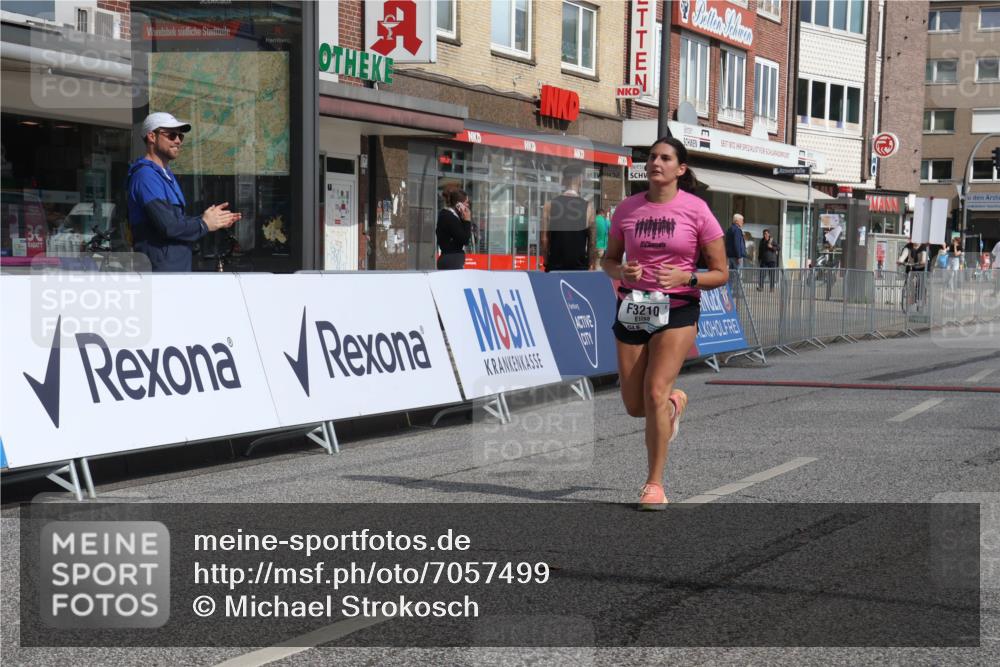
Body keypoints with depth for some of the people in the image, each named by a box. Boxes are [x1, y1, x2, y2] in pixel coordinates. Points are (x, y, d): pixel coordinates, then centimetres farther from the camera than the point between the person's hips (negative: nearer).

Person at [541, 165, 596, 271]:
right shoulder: (588, 207, -4)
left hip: (555, 266, 2)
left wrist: (546, 262, 13)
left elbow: (544, 239, 2)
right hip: (579, 266, -2)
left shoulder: (549, 206, 0)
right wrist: (593, 266, 10)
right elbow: (592, 242, -1)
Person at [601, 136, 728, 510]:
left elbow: (720, 273, -2)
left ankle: (654, 484, -4)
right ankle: (675, 402, 44)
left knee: (655, 393, -18)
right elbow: (609, 259, 15)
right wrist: (621, 272, -8)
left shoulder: (696, 210, -5)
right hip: (633, 309, 4)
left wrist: (686, 277, -20)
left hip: (677, 311, -4)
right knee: (634, 406, 6)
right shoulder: (628, 209, 3)